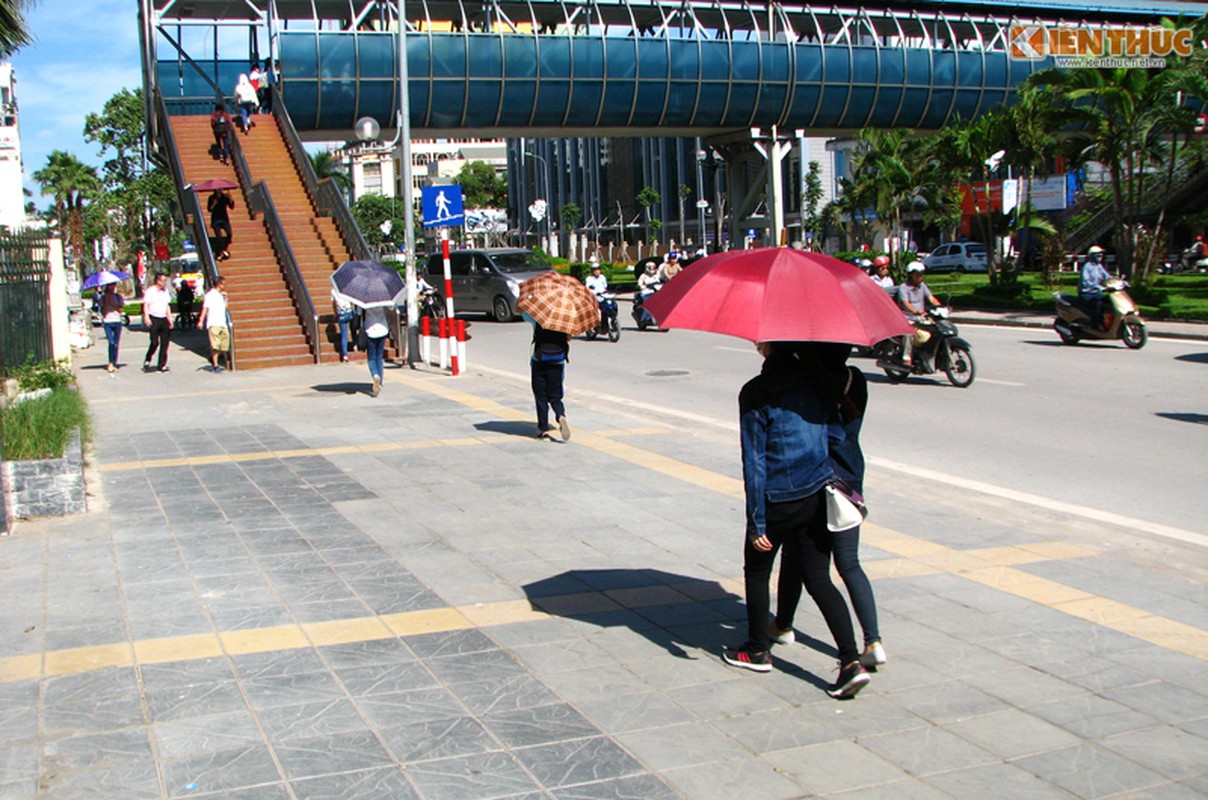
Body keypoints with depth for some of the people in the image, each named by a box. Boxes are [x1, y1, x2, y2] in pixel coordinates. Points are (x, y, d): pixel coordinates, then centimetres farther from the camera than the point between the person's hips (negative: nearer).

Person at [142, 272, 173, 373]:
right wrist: (147, 317, -19)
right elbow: (146, 305, -8)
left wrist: (170, 318, 16)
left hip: (164, 319, 6)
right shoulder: (150, 291, -5)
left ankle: (162, 365, 8)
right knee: (155, 342, -11)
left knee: (165, 343, 3)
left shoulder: (165, 291, 14)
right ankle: (147, 361, 9)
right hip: (154, 319, -6)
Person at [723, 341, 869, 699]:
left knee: (757, 570, 18)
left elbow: (754, 460, -13)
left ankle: (758, 650, 31)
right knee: (819, 579, 8)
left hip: (778, 499, -5)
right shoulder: (819, 377, 0)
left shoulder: (756, 393, -14)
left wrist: (757, 522, -10)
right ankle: (851, 660, -3)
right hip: (819, 494, 5)